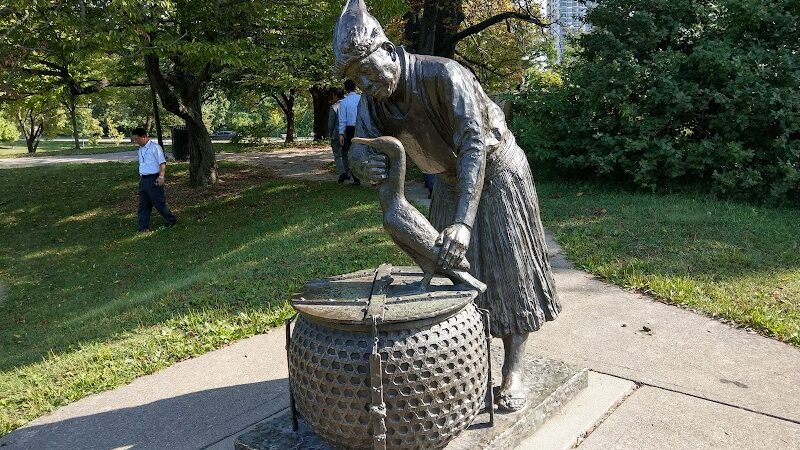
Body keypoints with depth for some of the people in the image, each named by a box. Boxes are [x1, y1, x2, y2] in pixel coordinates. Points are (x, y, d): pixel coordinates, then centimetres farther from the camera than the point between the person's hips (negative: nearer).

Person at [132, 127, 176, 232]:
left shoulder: (155, 147, -10)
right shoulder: (140, 150, 16)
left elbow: (162, 163, -15)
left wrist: (161, 177, -23)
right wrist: (141, 178, 20)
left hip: (153, 179, -8)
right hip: (143, 180, 8)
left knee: (159, 202, -2)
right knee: (143, 205, 7)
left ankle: (171, 221, 15)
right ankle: (143, 228, 10)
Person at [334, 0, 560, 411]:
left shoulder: (443, 74, -33)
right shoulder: (373, 101, -13)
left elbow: (474, 145, -41)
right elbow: (359, 147, -24)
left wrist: (464, 222, -50)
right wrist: (363, 163, -52)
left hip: (497, 173, -6)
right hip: (450, 181, 6)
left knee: (508, 269, -3)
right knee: (449, 266, 7)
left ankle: (513, 370, 6)